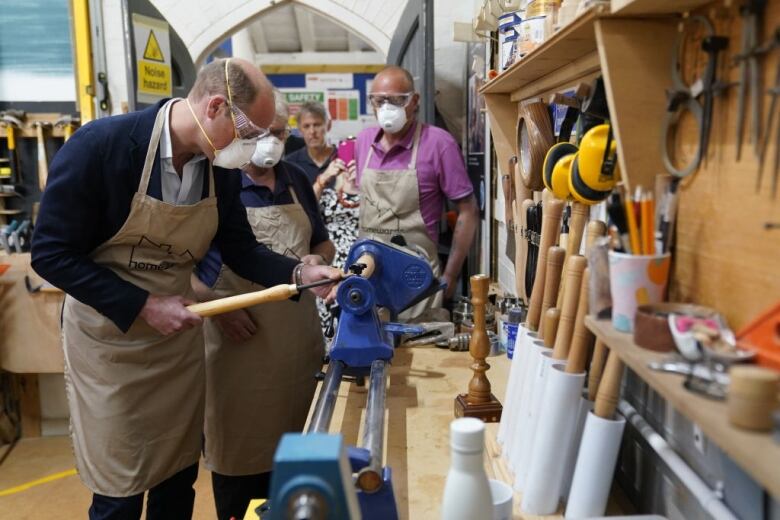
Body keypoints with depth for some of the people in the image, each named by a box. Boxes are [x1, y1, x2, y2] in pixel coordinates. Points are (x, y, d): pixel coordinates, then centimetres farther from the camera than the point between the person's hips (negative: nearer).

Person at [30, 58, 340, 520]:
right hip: (110, 338, -4)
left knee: (179, 477, 17)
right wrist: (144, 307, -21)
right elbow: (51, 254, -18)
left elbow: (240, 249, 3)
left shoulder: (222, 169, -7)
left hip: (180, 336, 5)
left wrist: (299, 273, -15)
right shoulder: (100, 146, -23)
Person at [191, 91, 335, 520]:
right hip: (239, 338, -5)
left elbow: (324, 244, 20)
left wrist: (317, 259, -3)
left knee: (294, 440, 15)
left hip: (298, 337, 6)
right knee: (238, 444, 7)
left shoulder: (297, 180, 10)